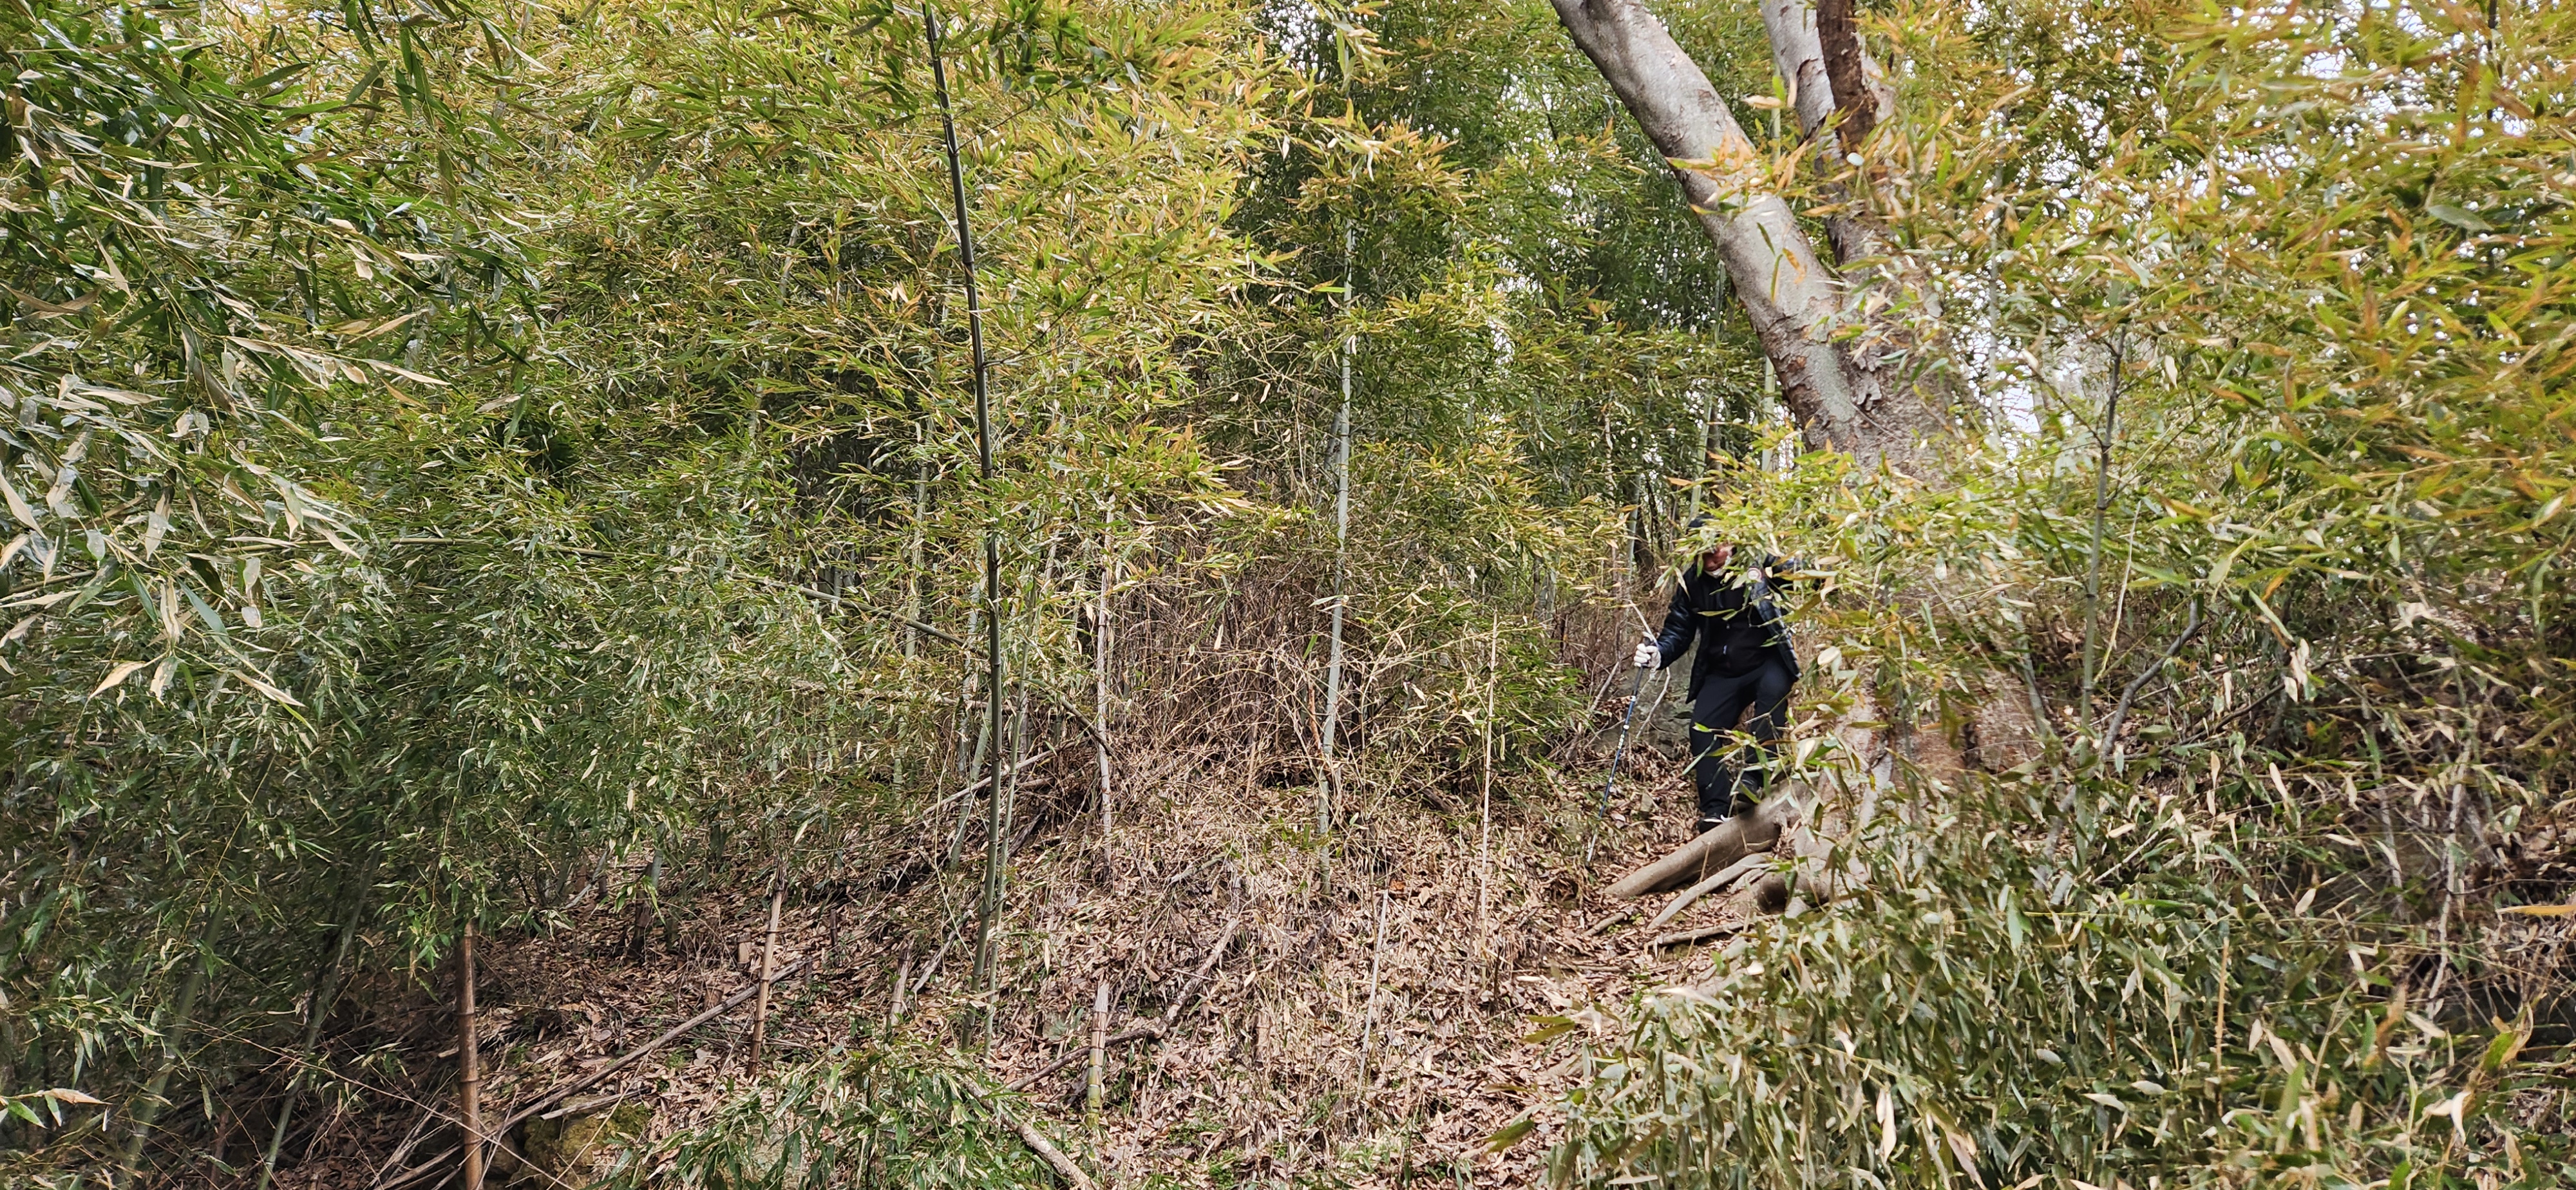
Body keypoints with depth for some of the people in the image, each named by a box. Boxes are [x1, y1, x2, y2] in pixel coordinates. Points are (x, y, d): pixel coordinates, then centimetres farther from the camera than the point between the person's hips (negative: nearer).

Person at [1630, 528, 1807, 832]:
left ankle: (1752, 779, -35)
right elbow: (1678, 633, -1)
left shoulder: (1757, 563, -11)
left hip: (1767, 662, -3)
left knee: (1773, 691, -34)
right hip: (1721, 674, 4)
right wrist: (1658, 654, -22)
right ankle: (1716, 811, -8)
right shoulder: (1690, 582, -2)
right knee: (1703, 729, -12)